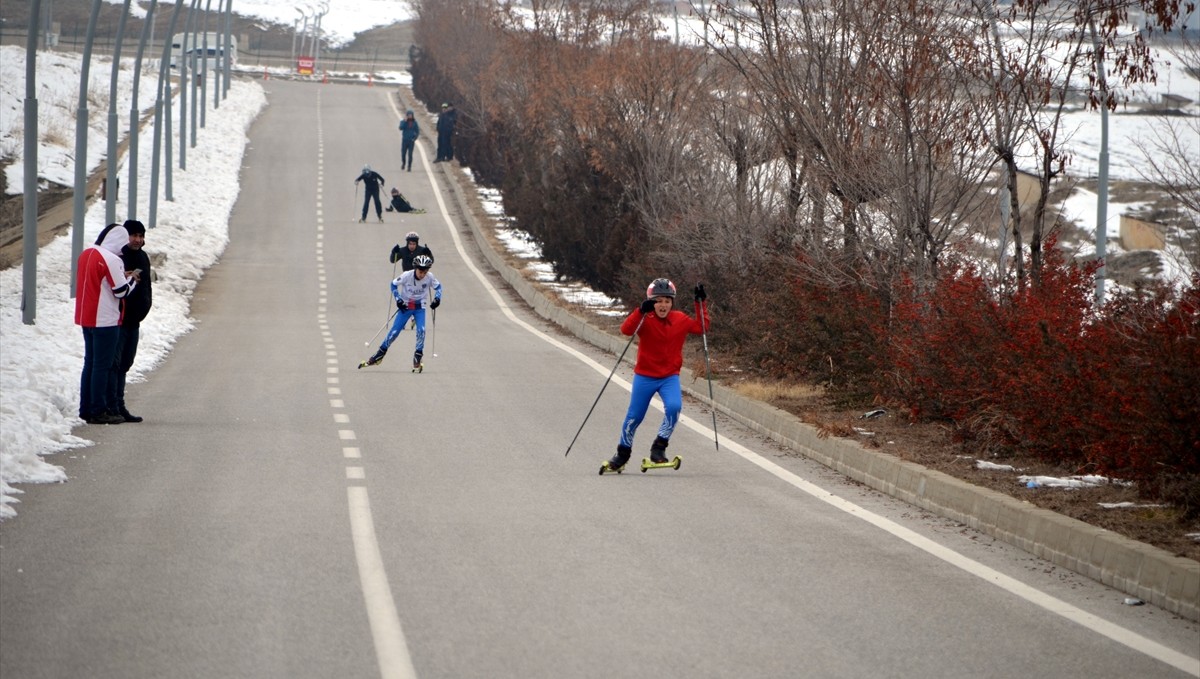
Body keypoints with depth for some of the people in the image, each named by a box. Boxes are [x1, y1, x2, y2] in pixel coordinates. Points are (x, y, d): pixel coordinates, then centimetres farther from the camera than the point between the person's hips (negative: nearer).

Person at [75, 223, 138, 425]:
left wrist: (122, 277, 11)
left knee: (90, 363, 14)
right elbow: (121, 290, -15)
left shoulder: (86, 254, 9)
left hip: (86, 318, 8)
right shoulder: (111, 260, -17)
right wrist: (132, 278, 4)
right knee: (102, 366, -4)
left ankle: (86, 409, 17)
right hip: (105, 320, -8)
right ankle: (98, 411, -2)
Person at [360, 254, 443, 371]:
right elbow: (394, 284, -5)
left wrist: (437, 298, -14)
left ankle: (417, 359, -4)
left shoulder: (429, 277, -16)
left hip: (420, 307, 1)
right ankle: (379, 355, 13)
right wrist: (398, 299, -16)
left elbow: (438, 287, 4)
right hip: (405, 306, -1)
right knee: (394, 332, -4)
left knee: (421, 330, -20)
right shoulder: (406, 276, -21)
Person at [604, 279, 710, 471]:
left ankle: (659, 446, -6)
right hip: (644, 376, -2)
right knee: (634, 417, 5)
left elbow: (701, 327, 8)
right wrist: (641, 311, -41)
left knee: (674, 407, -24)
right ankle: (623, 452, 30)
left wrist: (701, 303, 1)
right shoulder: (645, 320, -10)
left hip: (670, 377, 2)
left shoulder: (680, 320, 1)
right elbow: (626, 330, -27)